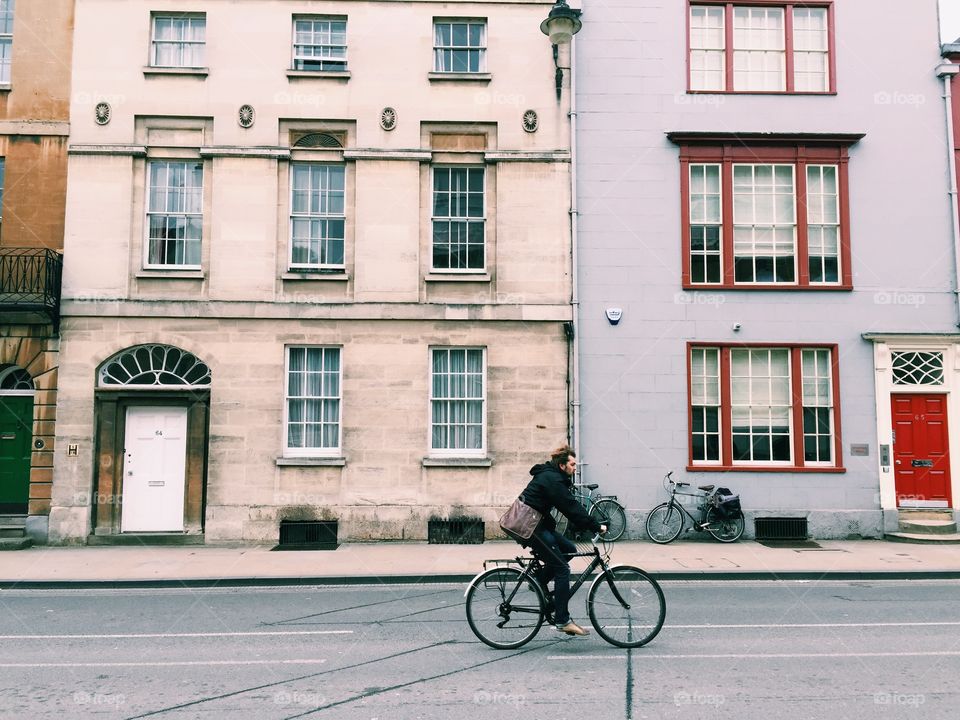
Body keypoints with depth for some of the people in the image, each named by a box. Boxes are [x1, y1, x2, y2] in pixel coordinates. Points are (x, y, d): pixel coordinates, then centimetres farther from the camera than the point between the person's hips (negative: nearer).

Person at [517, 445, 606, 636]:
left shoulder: (551, 477, 16)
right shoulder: (552, 480, -16)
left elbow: (571, 506, 17)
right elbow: (571, 508, -20)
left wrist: (592, 525, 10)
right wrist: (596, 527, -17)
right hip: (530, 527, -10)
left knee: (569, 549, 11)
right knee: (562, 569, -9)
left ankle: (540, 580, 16)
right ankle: (562, 621, -6)